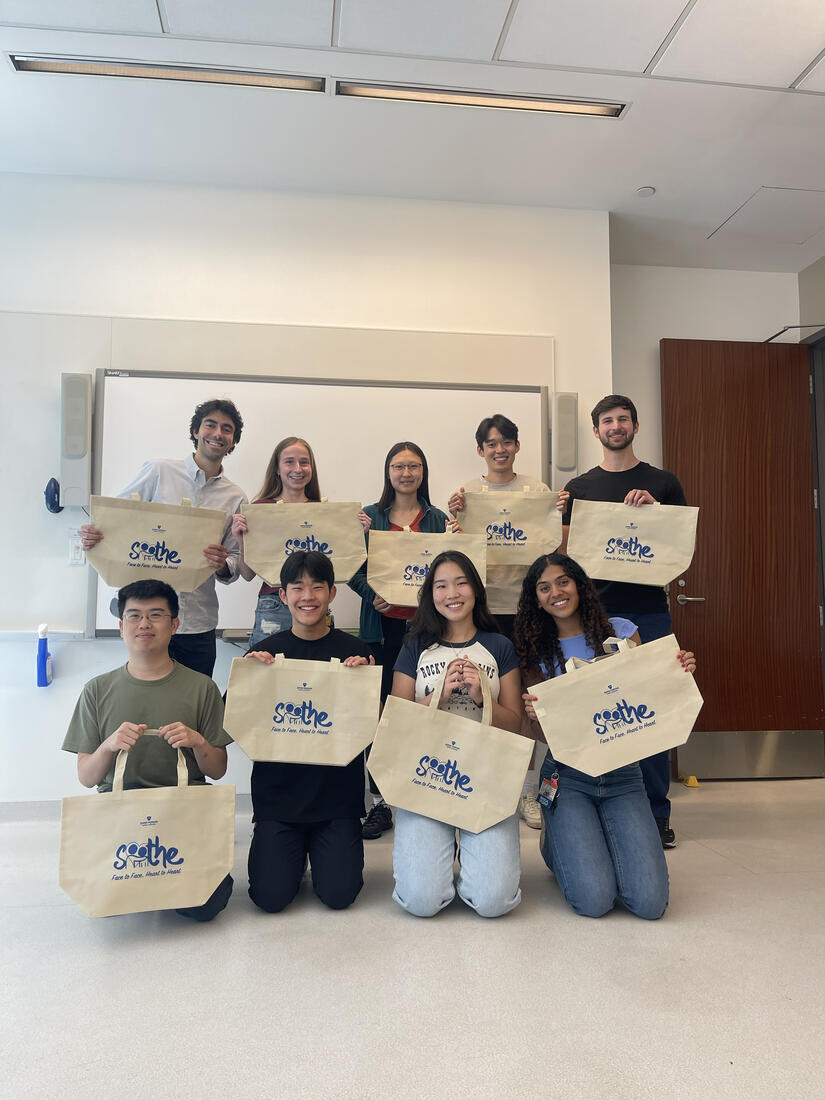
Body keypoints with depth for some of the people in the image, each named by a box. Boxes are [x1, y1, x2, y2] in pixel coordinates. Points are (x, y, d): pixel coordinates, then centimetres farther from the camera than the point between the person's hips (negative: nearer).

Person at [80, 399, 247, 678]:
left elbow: (238, 564, 10)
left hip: (199, 624, 2)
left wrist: (223, 566, -13)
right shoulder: (159, 472, 1)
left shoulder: (236, 498, 8)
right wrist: (92, 535, -17)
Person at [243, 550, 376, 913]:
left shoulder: (355, 651, -1)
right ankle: (291, 852, 24)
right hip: (277, 791, 1)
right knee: (271, 897, -8)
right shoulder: (265, 652, 1)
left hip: (337, 792, 0)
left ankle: (325, 848, 23)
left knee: (339, 894, -9)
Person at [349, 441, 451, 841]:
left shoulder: (438, 519, 10)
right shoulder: (370, 516, 9)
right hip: (382, 624, 0)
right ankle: (379, 803, 14)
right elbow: (354, 570, 5)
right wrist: (372, 594, -13)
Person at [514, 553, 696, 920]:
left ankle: (587, 845, 19)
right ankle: (558, 845, 19)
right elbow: (545, 734, 3)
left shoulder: (620, 630, 3)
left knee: (649, 902, -12)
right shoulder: (536, 651, 3)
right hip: (567, 776, -1)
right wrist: (535, 714, -19)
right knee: (594, 901, -15)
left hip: (622, 775, 1)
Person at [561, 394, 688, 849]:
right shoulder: (579, 487, 11)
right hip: (594, 610, 1)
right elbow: (565, 552, 9)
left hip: (648, 611, 0)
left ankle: (656, 814, 15)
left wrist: (655, 507, -9)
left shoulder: (663, 483, 9)